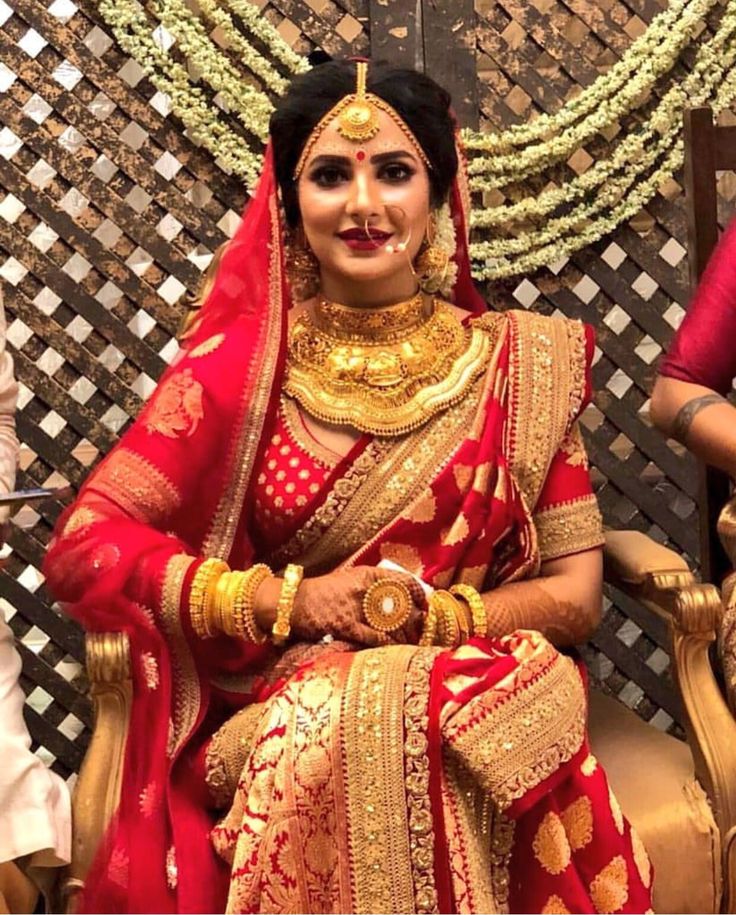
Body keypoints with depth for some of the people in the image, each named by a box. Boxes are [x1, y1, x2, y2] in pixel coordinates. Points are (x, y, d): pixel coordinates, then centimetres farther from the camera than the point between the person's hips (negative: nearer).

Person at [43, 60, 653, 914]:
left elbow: (574, 593, 3)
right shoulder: (239, 364, 1)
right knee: (339, 751, -35)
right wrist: (285, 599, -13)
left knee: (429, 750, -35)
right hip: (279, 711, 0)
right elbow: (83, 544, -3)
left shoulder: (518, 365, 3)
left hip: (475, 700, 1)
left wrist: (428, 617, -13)